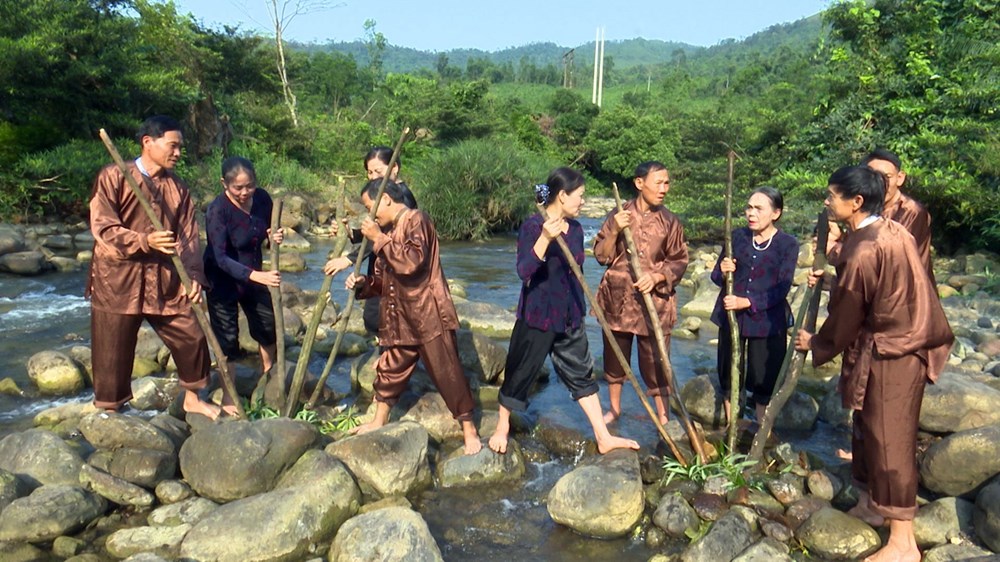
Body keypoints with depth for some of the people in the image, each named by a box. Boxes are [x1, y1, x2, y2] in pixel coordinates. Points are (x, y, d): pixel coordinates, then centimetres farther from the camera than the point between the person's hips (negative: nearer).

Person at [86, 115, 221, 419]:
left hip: (165, 280, 5)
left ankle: (192, 399, 28)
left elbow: (188, 235, 1)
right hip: (117, 279, -4)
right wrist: (145, 241, -28)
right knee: (113, 353, 4)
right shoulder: (113, 176, -8)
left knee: (192, 336, 7)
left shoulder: (178, 187, 6)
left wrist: (193, 276, -11)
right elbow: (102, 228, -13)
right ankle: (109, 414, 22)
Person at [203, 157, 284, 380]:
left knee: (269, 327, 15)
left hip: (254, 275, 6)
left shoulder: (262, 199, -10)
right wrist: (255, 275, -42)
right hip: (223, 280, -6)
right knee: (227, 339, -1)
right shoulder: (217, 210, -25)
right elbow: (221, 258, -29)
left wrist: (274, 238, -17)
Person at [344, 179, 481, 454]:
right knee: (390, 369, 18)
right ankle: (379, 421, 36)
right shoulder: (388, 230, 14)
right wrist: (363, 284, 1)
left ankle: (469, 430, 11)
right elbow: (386, 278, 20)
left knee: (447, 372, -1)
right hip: (400, 317, 8)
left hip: (429, 314, -8)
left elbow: (412, 262, -27)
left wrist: (379, 238, -18)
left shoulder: (416, 220, -11)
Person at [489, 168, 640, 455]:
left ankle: (604, 437, 21)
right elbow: (523, 271, -27)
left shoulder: (575, 228, 5)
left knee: (582, 374, 12)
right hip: (537, 315, -6)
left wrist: (580, 310, 20)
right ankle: (502, 427, 31)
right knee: (520, 373, 8)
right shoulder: (533, 226, -16)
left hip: (569, 317, 7)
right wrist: (545, 238, -39)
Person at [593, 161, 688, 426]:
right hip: (617, 298, 2)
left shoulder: (669, 221, -2)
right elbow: (601, 255, -1)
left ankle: (664, 419, 14)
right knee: (615, 356, 15)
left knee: (656, 363, 1)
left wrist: (656, 277, -16)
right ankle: (614, 408, 34)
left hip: (654, 300, -1)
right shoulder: (618, 215, -1)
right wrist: (614, 231, -17)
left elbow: (679, 262, 1)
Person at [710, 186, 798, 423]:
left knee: (765, 377, 5)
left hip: (768, 320, -3)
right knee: (729, 372, 12)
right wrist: (723, 272, -19)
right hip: (730, 316, 3)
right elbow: (716, 276, 4)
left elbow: (782, 289, -12)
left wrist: (747, 302, -22)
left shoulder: (788, 244, -7)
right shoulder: (737, 236, 1)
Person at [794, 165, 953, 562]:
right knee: (870, 428, 20)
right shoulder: (891, 231, 5)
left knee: (889, 440, -1)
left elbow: (846, 316, -13)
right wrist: (831, 278, 22)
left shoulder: (863, 251, -23)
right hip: (902, 343, 9)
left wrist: (816, 345, 3)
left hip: (889, 355, -9)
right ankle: (871, 503, 35)